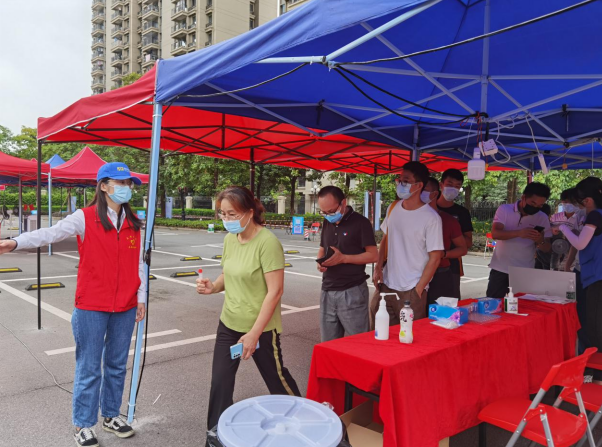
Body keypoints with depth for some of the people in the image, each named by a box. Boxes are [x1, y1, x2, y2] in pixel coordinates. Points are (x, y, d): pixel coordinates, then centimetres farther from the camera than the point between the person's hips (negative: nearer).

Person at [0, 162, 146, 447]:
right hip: (92, 307, -4)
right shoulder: (85, 218, -7)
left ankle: (111, 415, 33)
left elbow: (139, 263, 9)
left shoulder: (133, 223, 5)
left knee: (117, 365, 15)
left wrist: (141, 298, 7)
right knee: (89, 368, 6)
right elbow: (52, 233, -20)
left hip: (125, 307, 4)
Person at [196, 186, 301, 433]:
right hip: (228, 324, 6)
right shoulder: (229, 239, 1)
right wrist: (213, 286, -7)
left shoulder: (268, 242, -21)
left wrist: (254, 333, -22)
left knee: (276, 378, 14)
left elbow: (275, 291, -22)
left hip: (261, 328, -6)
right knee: (220, 383, 7)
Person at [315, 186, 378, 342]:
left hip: (352, 292, -6)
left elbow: (373, 255, -10)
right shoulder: (327, 223, 12)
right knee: (328, 344, 11)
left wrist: (343, 258, -19)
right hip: (328, 291, 6)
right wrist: (320, 261, -1)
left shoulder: (360, 222, -8)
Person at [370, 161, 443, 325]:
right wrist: (378, 267, 3)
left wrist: (419, 289, -11)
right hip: (385, 285, 5)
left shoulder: (431, 218, -13)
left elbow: (434, 258, -11)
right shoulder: (393, 208, 5)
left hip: (411, 291, -5)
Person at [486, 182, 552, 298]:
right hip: (500, 269, -1)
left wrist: (541, 241, -19)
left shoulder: (543, 218, 2)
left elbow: (547, 248, 4)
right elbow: (495, 233, -17)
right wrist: (519, 233, -32)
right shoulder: (504, 210, -4)